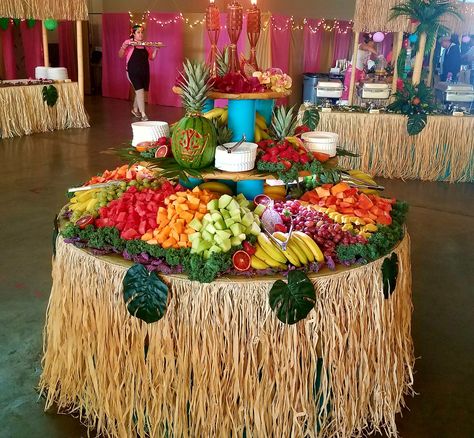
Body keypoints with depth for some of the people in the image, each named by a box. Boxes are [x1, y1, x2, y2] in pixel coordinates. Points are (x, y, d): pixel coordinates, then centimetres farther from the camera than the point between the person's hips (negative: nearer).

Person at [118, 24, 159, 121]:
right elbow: (120, 55, -9)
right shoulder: (129, 43, -3)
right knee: (140, 90, -16)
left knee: (139, 91, 15)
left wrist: (156, 48, -3)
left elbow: (152, 57, 12)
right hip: (133, 72, -5)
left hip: (145, 71, 5)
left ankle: (135, 110, 38)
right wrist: (125, 45, -23)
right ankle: (143, 115, -16)